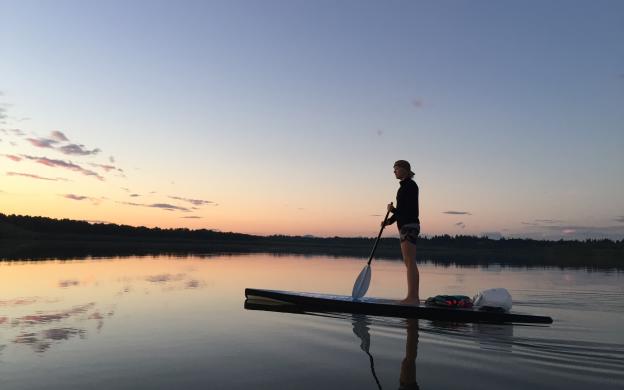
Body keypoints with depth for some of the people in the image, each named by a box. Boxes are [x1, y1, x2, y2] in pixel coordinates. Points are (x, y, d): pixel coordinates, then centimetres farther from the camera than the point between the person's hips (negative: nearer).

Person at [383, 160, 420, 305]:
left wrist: (393, 210, -6)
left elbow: (410, 209, -17)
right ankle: (414, 297, 13)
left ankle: (412, 297, -11)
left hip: (409, 225, -10)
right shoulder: (405, 186, 20)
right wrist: (390, 220, 9)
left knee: (410, 262, -12)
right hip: (406, 226, 10)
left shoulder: (410, 185, -9)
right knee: (409, 263, 9)